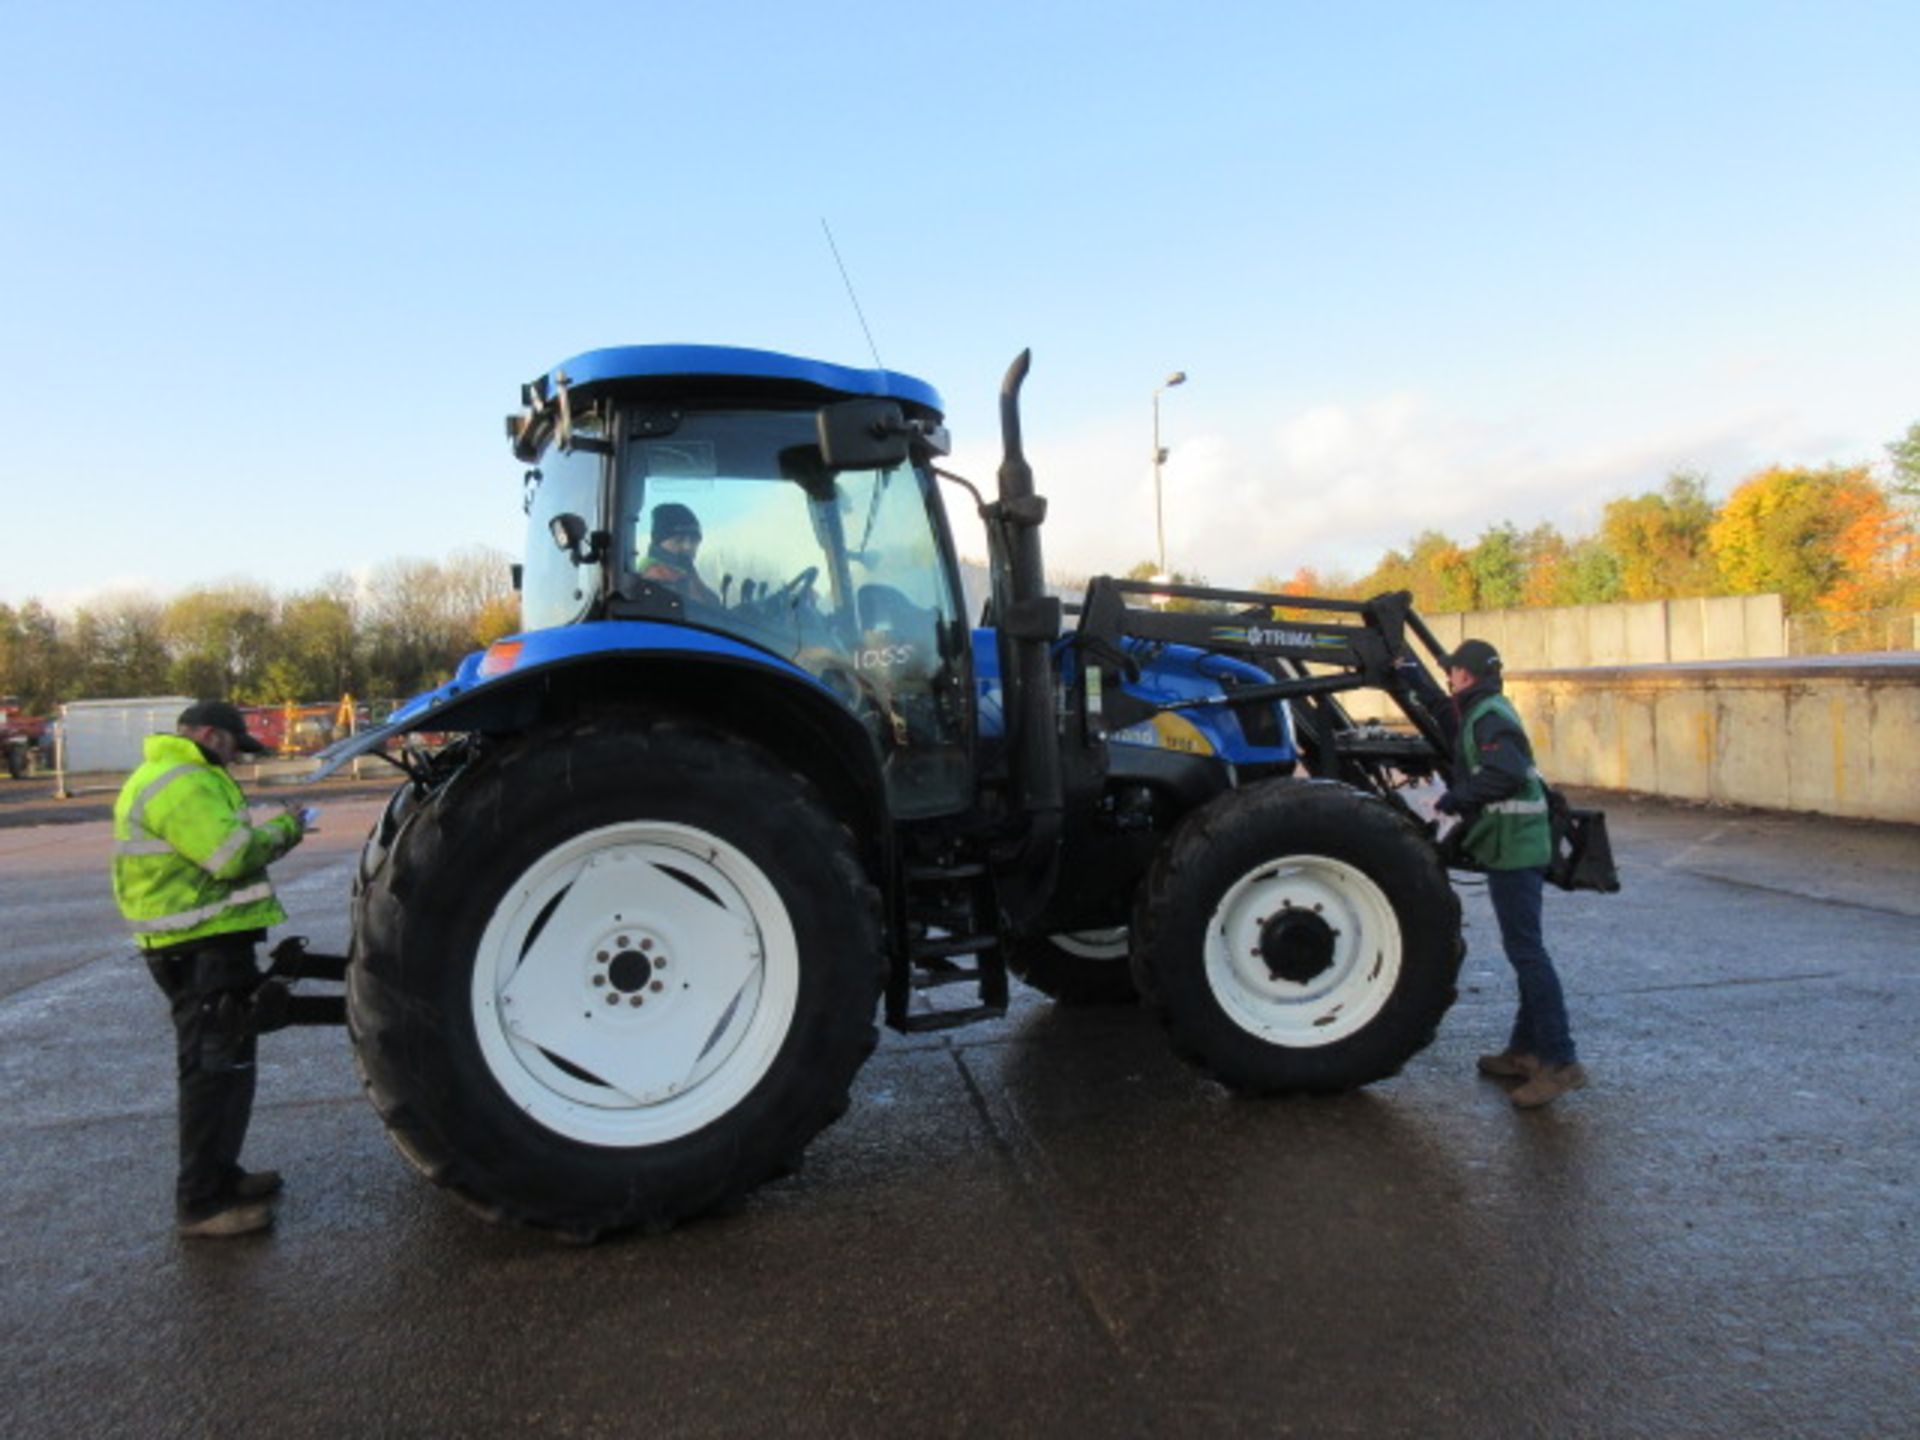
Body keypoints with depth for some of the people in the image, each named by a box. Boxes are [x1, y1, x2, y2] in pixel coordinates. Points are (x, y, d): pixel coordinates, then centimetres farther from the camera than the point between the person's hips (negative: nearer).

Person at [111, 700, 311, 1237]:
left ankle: (218, 1174, 31)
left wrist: (273, 833, 8)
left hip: (202, 943, 11)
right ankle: (201, 1202, 0)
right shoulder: (182, 783, -19)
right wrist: (283, 828, -11)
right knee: (215, 1068, -6)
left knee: (221, 1063, 20)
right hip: (202, 948, -11)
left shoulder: (169, 777, 17)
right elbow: (232, 855, -26)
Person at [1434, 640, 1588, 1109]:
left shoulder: (1489, 716, -14)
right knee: (1524, 949, 15)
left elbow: (1507, 773, -28)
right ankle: (1526, 1049, 24)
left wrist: (1452, 799, -20)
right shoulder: (1488, 712, 17)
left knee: (1526, 950, -10)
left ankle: (1560, 1061, -9)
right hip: (1520, 846, 11)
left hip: (1512, 849, -11)